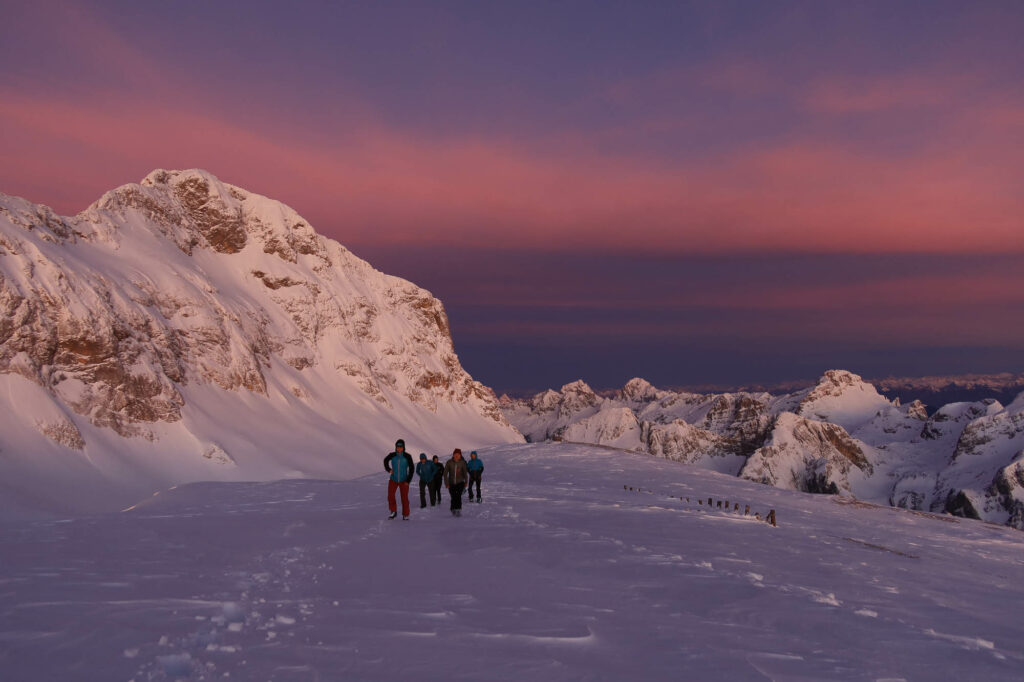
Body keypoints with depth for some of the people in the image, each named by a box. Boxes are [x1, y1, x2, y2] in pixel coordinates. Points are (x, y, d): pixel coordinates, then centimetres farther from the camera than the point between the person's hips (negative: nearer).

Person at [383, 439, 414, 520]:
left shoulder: (407, 456, -14)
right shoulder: (392, 455, -10)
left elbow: (411, 469, -7)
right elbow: (386, 460, 12)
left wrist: (408, 481, -13)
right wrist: (388, 469, -4)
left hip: (404, 481, -1)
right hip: (393, 480, 1)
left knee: (404, 498, -6)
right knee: (390, 496, -14)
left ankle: (405, 515, 11)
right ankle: (394, 512, 8)